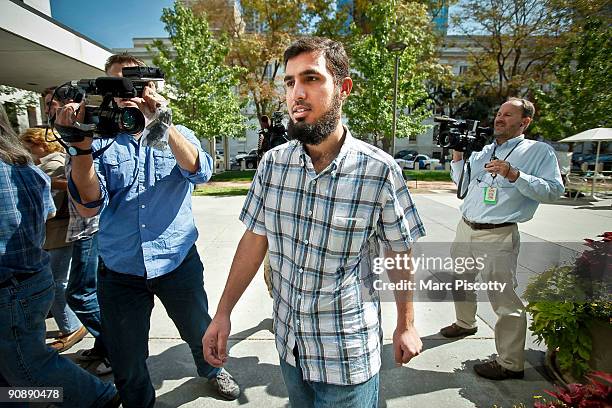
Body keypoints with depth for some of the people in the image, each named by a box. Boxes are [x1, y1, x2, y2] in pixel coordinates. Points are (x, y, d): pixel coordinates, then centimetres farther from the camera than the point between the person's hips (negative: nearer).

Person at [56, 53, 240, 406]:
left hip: (178, 262, 0)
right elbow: (90, 205, -10)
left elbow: (199, 171, -19)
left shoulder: (178, 135, 2)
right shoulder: (101, 141, 2)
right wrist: (82, 145, -22)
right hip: (119, 270, 1)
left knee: (200, 332, 20)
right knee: (127, 364, 14)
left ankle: (212, 369, 52)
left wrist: (162, 123, -30)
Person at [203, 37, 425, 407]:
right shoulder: (273, 163, -8)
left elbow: (400, 255, -8)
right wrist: (223, 313, -2)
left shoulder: (380, 170, -19)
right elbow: (254, 239, -2)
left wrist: (406, 325, 1)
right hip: (289, 344, 5)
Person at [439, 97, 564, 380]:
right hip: (465, 228, 7)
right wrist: (458, 157, 9)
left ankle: (511, 364, 10)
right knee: (460, 281, 21)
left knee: (503, 297, -4)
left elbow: (554, 190, -12)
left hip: (498, 236, -7)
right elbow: (463, 184, 21)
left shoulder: (539, 151, -1)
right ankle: (465, 323, 45)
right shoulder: (483, 150, 17)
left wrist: (514, 175, -22)